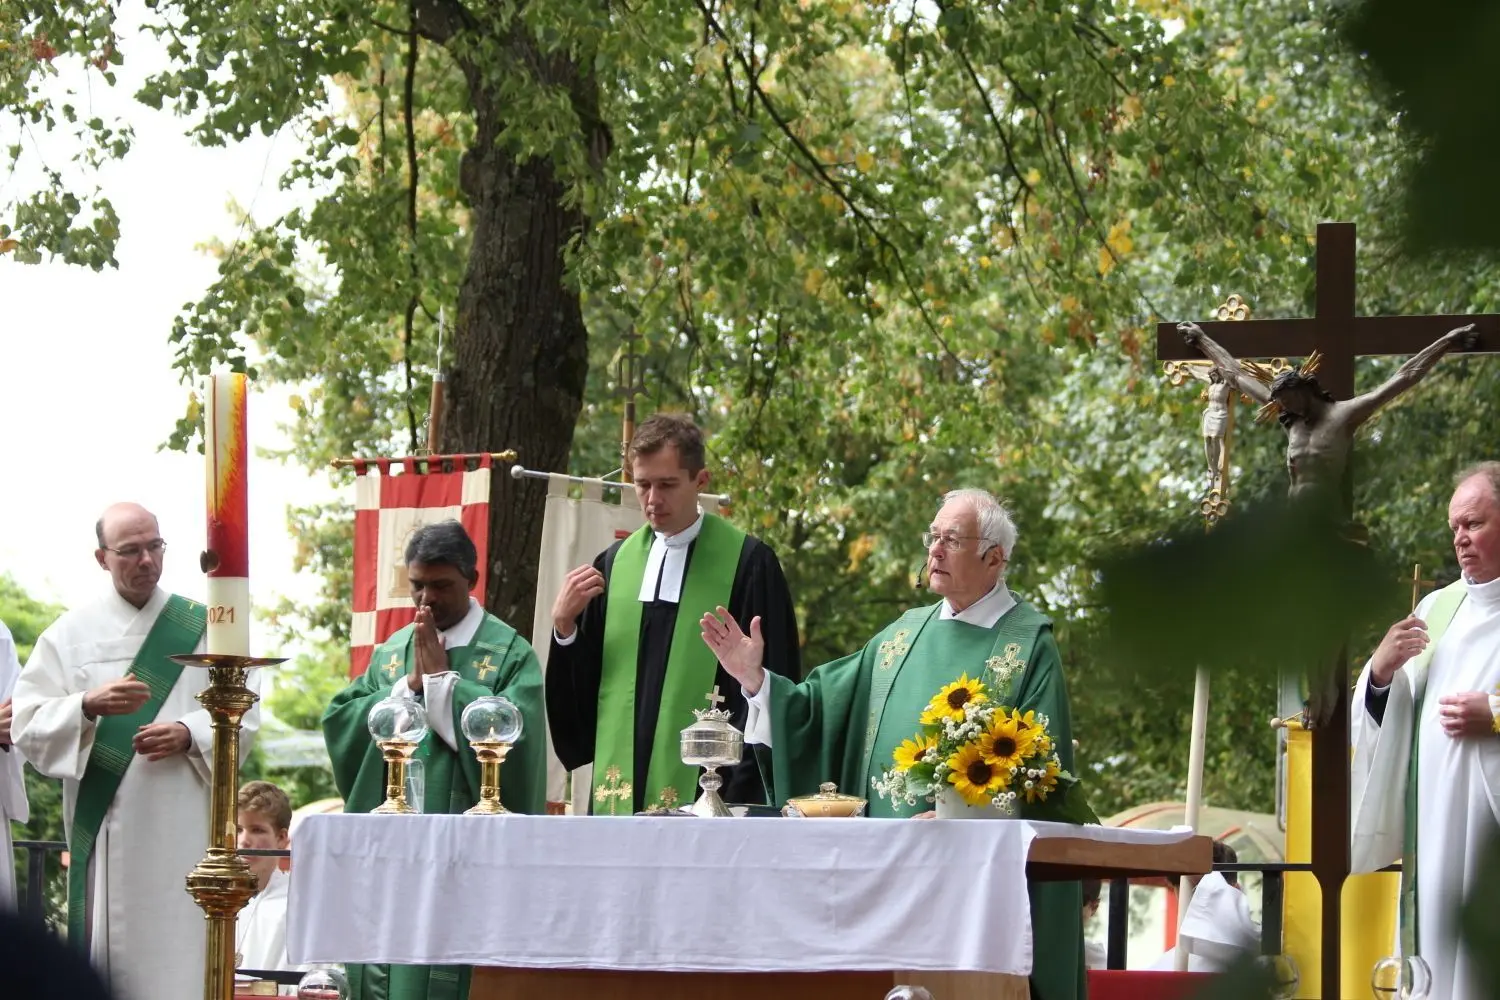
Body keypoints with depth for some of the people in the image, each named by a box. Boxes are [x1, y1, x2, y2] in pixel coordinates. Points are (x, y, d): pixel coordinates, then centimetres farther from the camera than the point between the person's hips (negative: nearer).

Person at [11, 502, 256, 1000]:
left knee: (179, 953, -2)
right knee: (109, 953, -3)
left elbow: (244, 715, 5)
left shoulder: (201, 628, 8)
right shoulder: (70, 635, 7)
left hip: (183, 831, 0)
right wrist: (88, 706, -17)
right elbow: (28, 725, 0)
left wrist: (189, 734, -12)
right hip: (104, 827, 0)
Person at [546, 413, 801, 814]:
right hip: (620, 794, 4)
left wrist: (741, 793, -9)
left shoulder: (747, 563, -4)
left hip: (703, 794, -4)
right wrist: (564, 626, -4)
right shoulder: (615, 563, 12)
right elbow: (580, 685, 14)